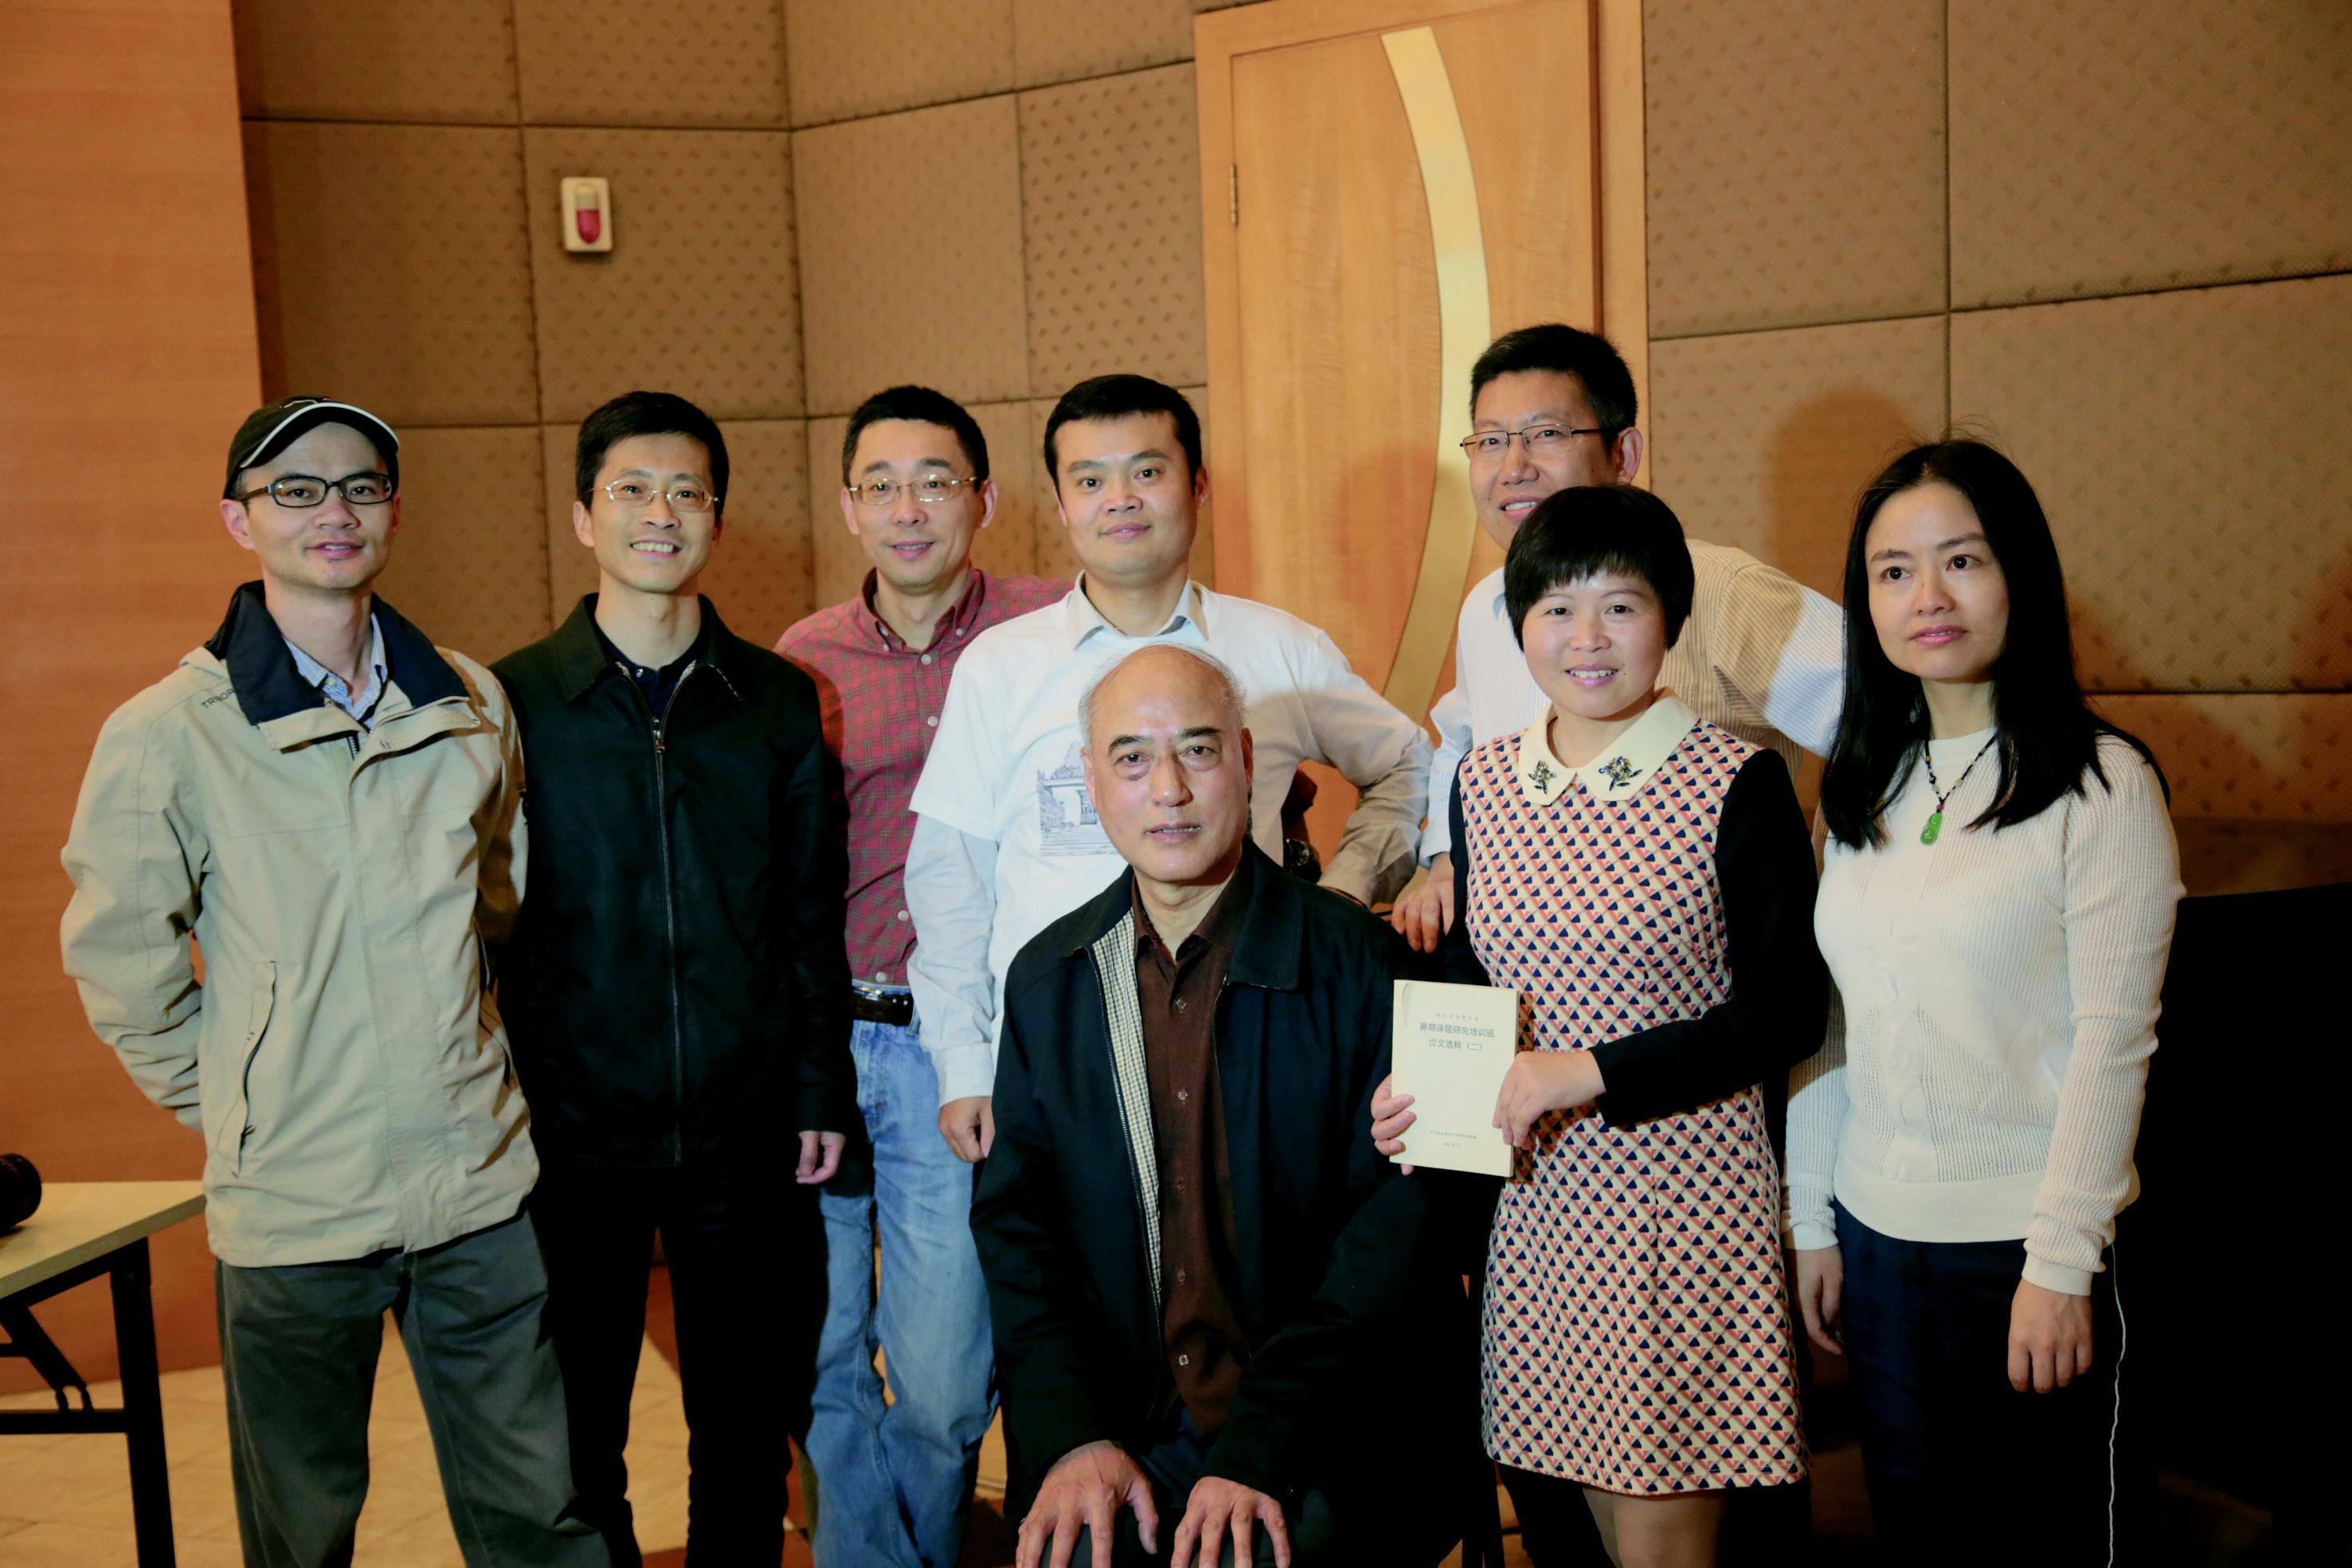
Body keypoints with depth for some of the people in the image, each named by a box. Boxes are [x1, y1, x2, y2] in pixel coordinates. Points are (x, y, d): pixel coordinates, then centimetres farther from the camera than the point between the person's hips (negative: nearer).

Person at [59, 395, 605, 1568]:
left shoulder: (471, 706, 3)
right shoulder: (168, 735, -9)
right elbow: (119, 963, -1)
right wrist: (228, 1108, 3)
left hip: (481, 1187, 3)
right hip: (288, 1207, -2)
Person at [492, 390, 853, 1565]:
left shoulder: (779, 700, 5)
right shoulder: (512, 702, -1)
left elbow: (813, 913, 8)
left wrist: (821, 1090, 3)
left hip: (747, 1134, 2)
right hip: (572, 1136, -1)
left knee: (747, 1436, 13)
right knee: (573, 1441, 11)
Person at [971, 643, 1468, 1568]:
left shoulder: (1361, 963, -6)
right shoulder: (1047, 979, 7)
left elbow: (1399, 1223, -9)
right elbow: (1015, 1222, 7)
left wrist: (1260, 1449, -15)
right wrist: (1074, 1437, -7)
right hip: (1120, 1431, 3)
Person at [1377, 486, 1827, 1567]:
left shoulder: (1738, 784, -7)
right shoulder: (1484, 782, 7)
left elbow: (1787, 1010, -9)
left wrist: (1592, 1072, -16)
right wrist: (1419, 1088, 0)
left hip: (1681, 1203, -4)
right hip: (1530, 1203, 5)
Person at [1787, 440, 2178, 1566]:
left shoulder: (2101, 784, -9)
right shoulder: (1861, 788, 7)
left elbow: (2112, 1039, -12)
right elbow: (1827, 1023, 9)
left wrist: (2061, 1261, -15)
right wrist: (1813, 1223, 9)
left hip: (2030, 1242, -5)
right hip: (1877, 1233, 5)